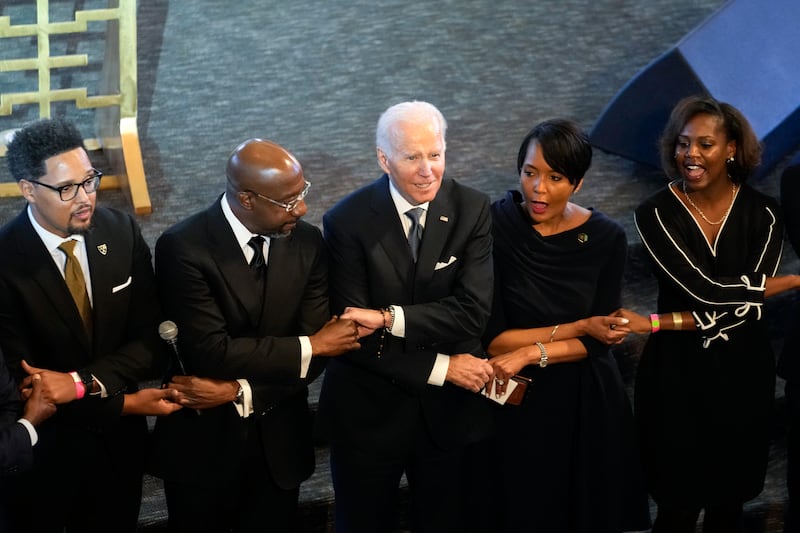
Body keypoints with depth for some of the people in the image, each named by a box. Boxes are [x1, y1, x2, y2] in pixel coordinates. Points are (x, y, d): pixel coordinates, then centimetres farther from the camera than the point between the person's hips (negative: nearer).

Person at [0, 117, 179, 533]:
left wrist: (80, 382, -24)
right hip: (41, 455, -3)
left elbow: (150, 343, -8)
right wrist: (126, 404, -20)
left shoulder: (122, 234, -9)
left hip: (119, 445, 4)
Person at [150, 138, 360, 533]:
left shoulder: (307, 242, -4)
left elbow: (317, 347, -7)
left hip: (279, 441, 4)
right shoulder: (183, 248, -18)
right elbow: (212, 352, -24)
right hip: (202, 442, -3)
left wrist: (238, 390, -19)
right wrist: (310, 346, -18)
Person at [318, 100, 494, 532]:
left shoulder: (473, 211, -9)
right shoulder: (347, 222, -14)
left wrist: (390, 318, -27)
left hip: (449, 410, 2)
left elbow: (473, 311, -19)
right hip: (367, 412, -1)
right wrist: (440, 367, -19)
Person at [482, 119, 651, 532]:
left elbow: (598, 342, -6)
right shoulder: (495, 226, -15)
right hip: (517, 402, -2)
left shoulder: (607, 239, -8)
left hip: (588, 404, 2)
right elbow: (492, 340, -16)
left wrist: (530, 352, -20)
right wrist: (579, 328, -16)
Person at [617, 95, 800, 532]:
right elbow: (703, 289, -21)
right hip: (676, 373, -2)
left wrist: (653, 324, -19)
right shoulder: (656, 213, -11)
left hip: (743, 373, 2)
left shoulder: (762, 213, -4)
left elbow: (747, 306, -13)